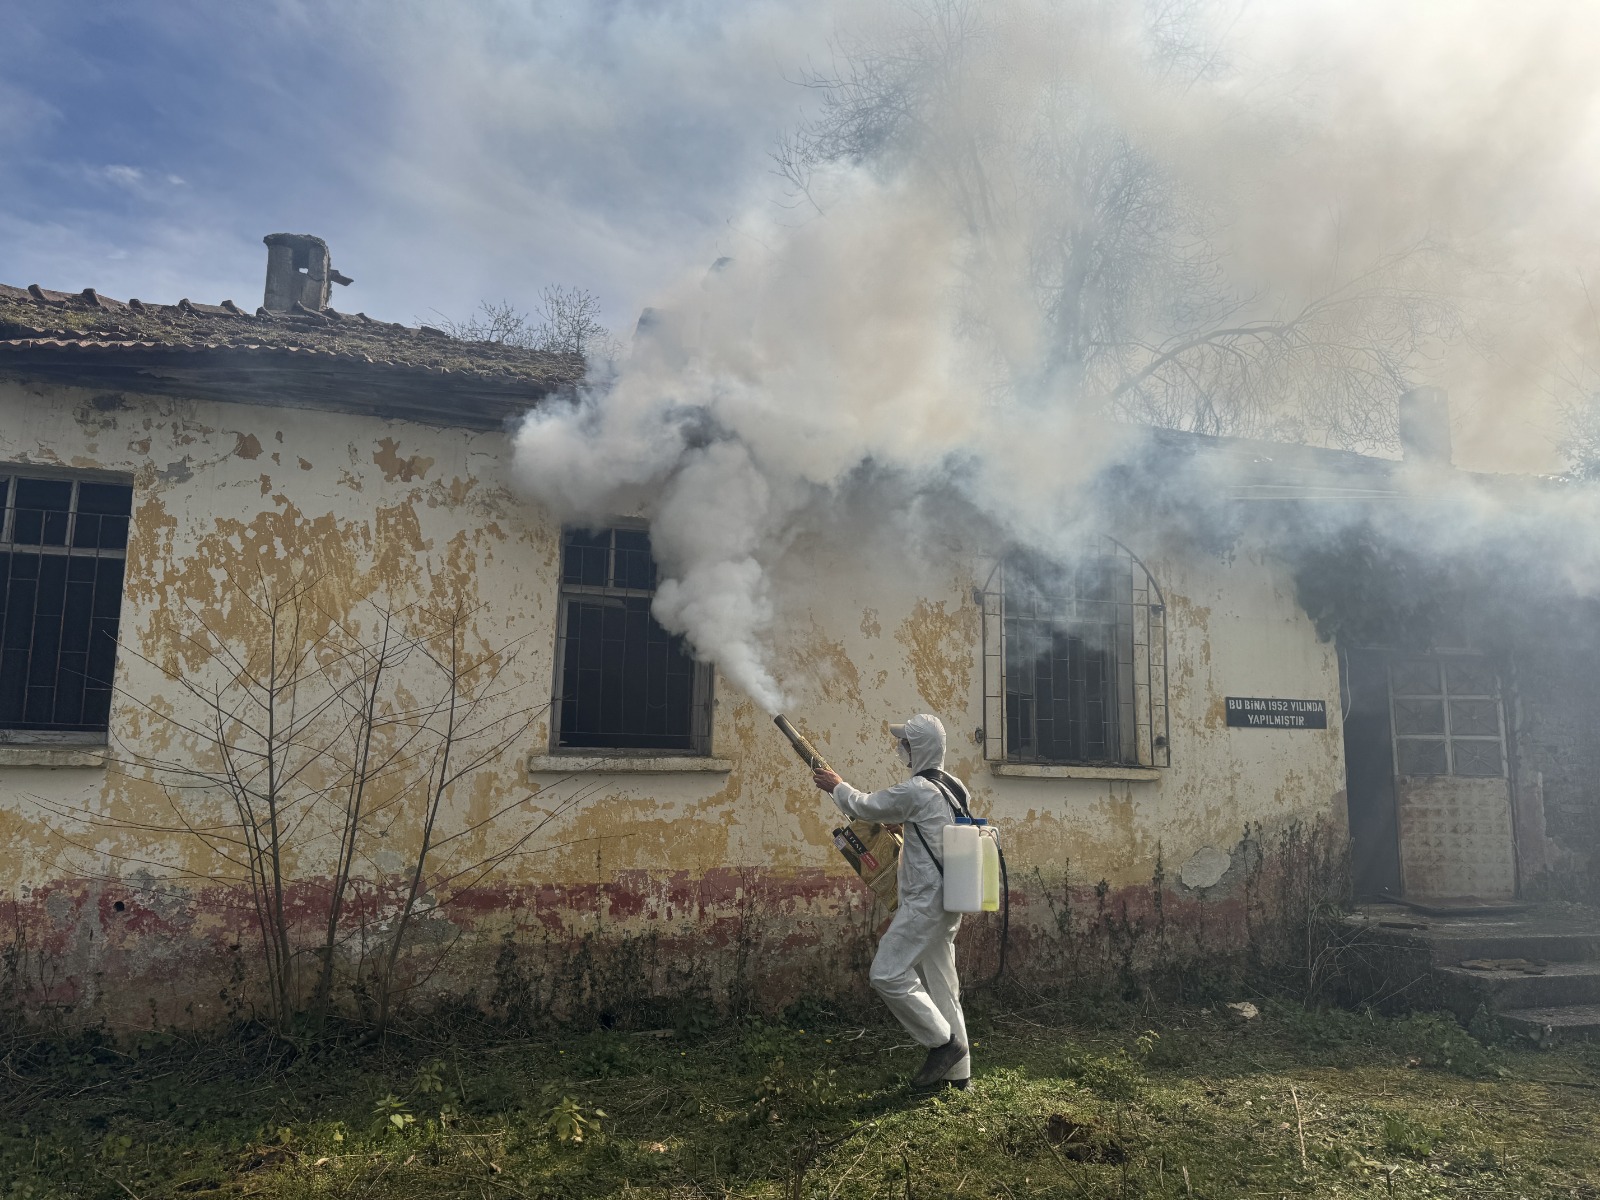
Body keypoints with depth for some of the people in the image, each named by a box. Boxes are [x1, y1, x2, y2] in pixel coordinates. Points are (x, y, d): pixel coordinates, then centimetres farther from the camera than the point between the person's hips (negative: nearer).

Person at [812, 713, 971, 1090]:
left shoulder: (917, 790, -17)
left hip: (926, 901, -10)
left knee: (888, 974, -9)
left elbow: (866, 807, -6)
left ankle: (943, 1043, -2)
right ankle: (957, 1070, 17)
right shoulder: (951, 788, 13)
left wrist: (837, 786, 12)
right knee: (939, 984, 13)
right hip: (945, 902, 10)